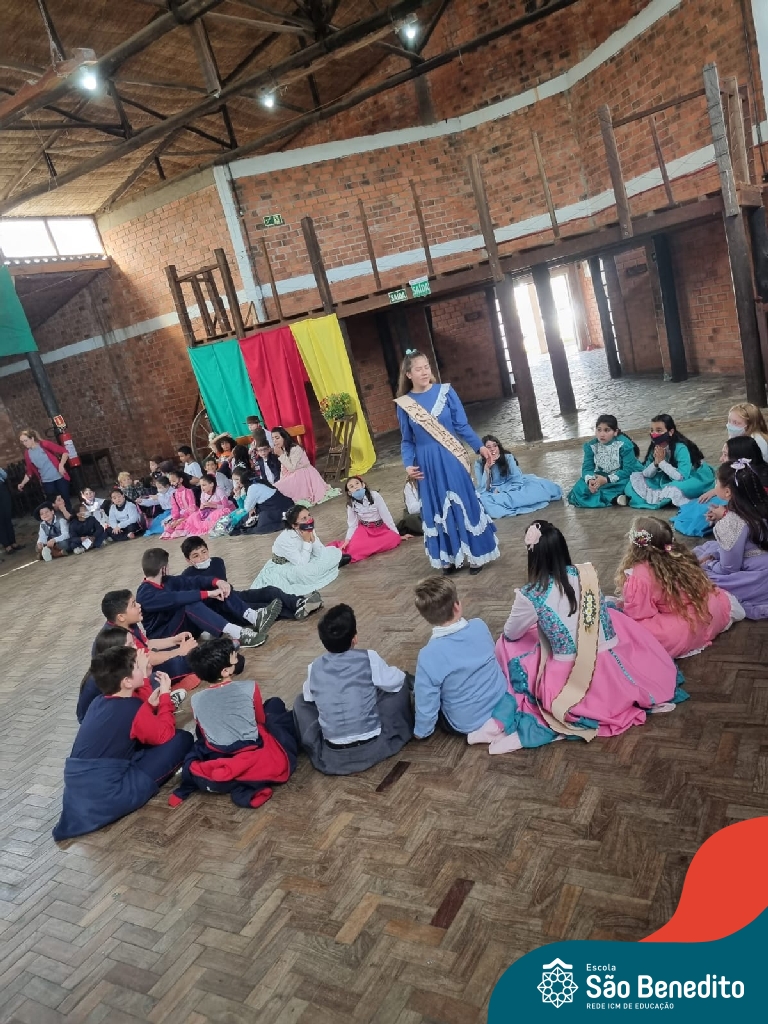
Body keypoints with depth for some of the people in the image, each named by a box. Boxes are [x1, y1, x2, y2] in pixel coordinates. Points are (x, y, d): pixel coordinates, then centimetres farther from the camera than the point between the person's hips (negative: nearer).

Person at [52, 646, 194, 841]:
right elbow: (164, 734, 0)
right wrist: (165, 695, 5)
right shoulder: (133, 708, -13)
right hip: (107, 796, -8)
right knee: (182, 739, -7)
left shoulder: (99, 702, 10)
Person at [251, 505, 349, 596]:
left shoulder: (309, 530, -13)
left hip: (305, 560, 6)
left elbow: (321, 553, -12)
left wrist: (312, 538, -27)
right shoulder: (286, 539, -33)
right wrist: (307, 541, -33)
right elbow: (302, 564, -32)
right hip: (283, 568, -5)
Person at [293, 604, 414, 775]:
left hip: (330, 758, 2)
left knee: (301, 701, 23)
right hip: (373, 747, -1)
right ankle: (403, 732, 33)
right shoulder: (369, 659, -9)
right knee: (402, 682, 15)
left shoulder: (315, 668, -2)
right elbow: (396, 681, 5)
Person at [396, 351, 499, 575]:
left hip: (451, 459, -1)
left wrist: (479, 446, -11)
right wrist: (408, 464, -10)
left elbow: (462, 426, -1)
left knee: (464, 504, 5)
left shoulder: (445, 392, -4)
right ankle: (448, 558, 24)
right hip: (427, 464, 1)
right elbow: (407, 441, 4)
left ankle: (475, 554, 19)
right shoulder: (404, 404, -1)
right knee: (437, 509, 10)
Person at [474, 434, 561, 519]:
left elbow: (517, 479, -15)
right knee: (485, 501, -39)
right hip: (494, 493, 0)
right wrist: (486, 468, -30)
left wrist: (500, 490, -25)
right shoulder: (479, 463, -12)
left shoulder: (507, 457, -12)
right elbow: (482, 488, -18)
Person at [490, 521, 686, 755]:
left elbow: (511, 634, 3)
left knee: (506, 644, 16)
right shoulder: (587, 574, -3)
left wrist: (521, 604, 24)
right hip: (608, 669, 4)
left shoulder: (530, 596, -15)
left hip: (567, 679, -4)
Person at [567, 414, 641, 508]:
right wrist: (590, 480, -34)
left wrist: (607, 479, -30)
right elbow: (587, 468, -10)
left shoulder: (624, 444, -17)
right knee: (579, 488, -24)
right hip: (599, 478, 4)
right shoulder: (591, 446, -7)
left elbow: (628, 470, -21)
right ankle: (615, 498, -34)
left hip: (620, 478, -4)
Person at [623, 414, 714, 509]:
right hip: (669, 480, 7)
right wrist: (656, 463, -25)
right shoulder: (655, 448, -9)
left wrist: (662, 462, -30)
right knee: (636, 477, -8)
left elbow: (682, 477, -34)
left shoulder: (680, 448, -26)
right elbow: (646, 474, -6)